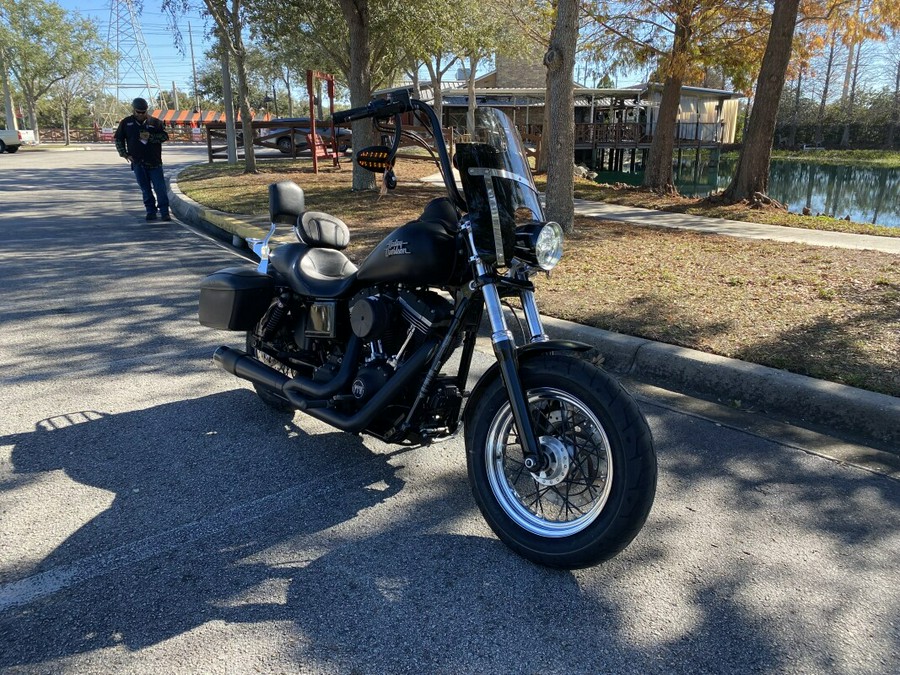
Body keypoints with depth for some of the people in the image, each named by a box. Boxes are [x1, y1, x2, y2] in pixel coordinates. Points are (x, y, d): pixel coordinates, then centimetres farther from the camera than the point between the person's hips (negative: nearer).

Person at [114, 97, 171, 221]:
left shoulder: (155, 122, 4)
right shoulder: (126, 123, 8)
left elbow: (165, 136, -2)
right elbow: (118, 139, 14)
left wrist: (150, 137, -15)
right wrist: (124, 154, 3)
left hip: (154, 162, -2)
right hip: (137, 162, 2)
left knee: (160, 188, -6)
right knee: (145, 189, 5)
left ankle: (164, 212, -2)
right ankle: (151, 211, 12)